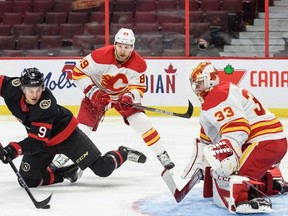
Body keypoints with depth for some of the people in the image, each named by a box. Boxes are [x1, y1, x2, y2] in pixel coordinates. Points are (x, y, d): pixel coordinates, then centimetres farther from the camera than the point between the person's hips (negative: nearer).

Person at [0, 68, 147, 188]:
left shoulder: (46, 105, -36)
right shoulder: (12, 87, -23)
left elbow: (37, 141, -38)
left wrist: (14, 149, -51)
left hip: (66, 134, -6)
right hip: (38, 135, 6)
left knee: (103, 169, -12)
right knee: (28, 181, -4)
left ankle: (124, 154, 20)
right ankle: (67, 173, 18)